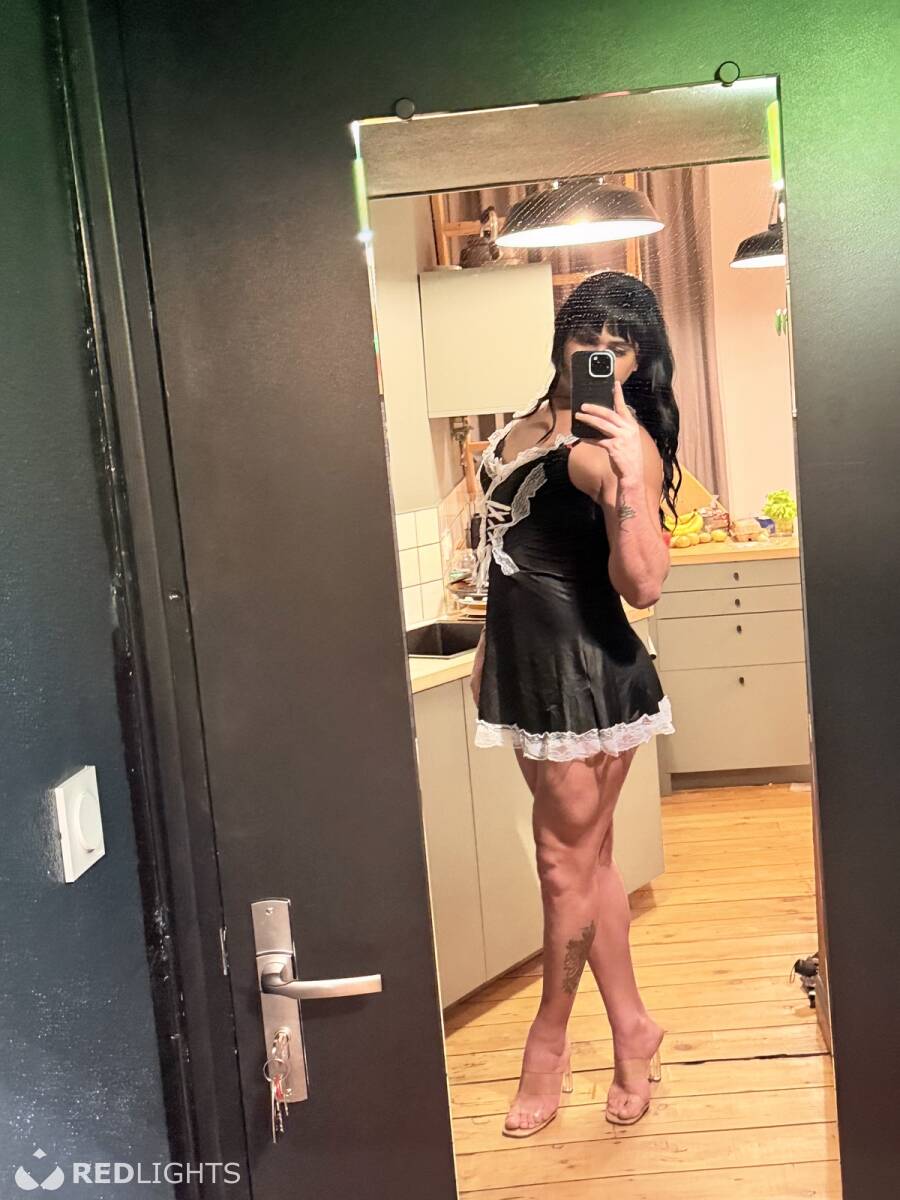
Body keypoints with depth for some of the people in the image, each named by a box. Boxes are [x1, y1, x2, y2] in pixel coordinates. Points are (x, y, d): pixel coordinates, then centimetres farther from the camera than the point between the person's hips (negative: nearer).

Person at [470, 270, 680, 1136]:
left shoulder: (623, 446, -14)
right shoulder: (537, 418, 11)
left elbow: (642, 586, -25)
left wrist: (633, 472, -32)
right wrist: (492, 643, 20)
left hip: (585, 672, -8)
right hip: (528, 666, 8)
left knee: (566, 864, 6)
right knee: (588, 860, 16)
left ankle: (548, 1045, 26)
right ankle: (631, 1029, 31)